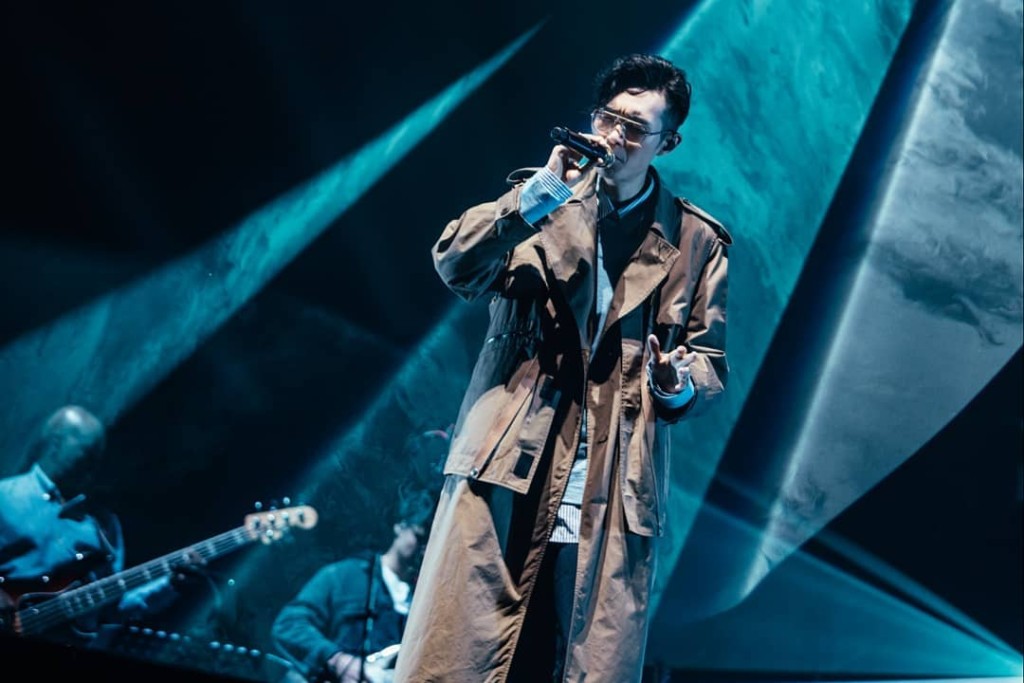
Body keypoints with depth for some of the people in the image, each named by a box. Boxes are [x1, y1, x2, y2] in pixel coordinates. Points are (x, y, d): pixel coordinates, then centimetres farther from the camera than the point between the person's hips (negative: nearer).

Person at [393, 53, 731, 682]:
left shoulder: (696, 242, 12)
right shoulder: (542, 201, 12)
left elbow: (710, 360, 14)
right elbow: (456, 267, -3)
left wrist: (681, 385, -9)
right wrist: (541, 193, -13)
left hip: (613, 494, 1)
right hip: (508, 470, -1)